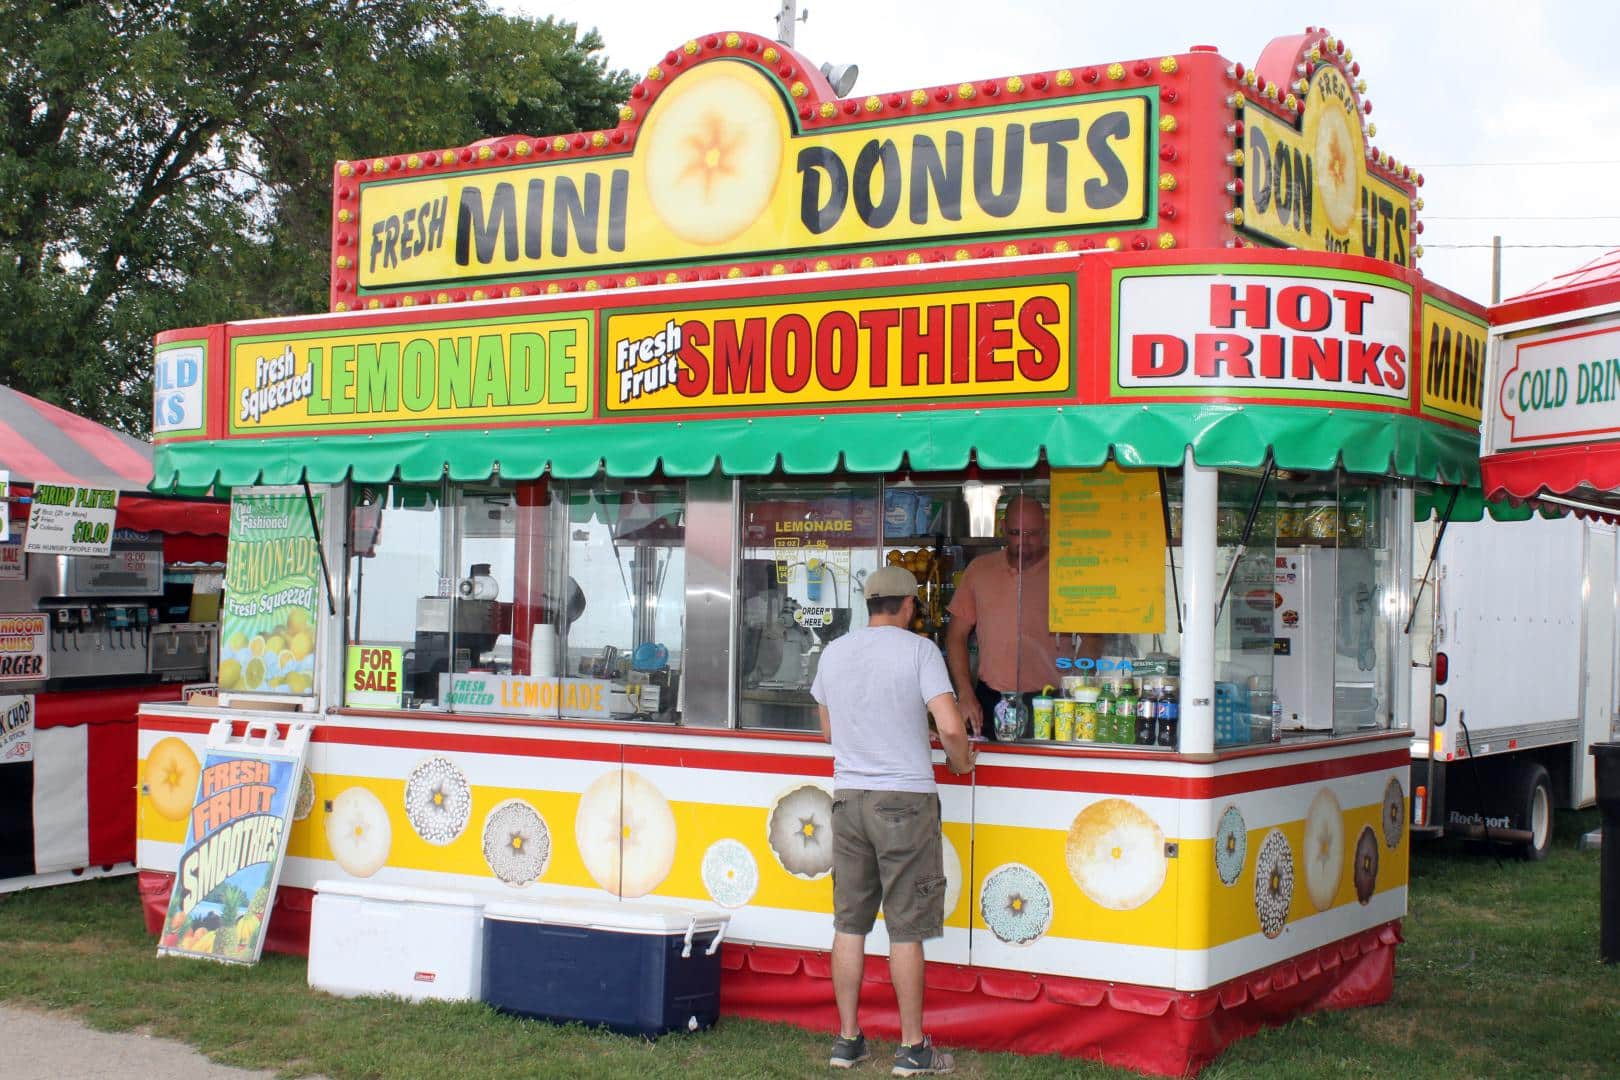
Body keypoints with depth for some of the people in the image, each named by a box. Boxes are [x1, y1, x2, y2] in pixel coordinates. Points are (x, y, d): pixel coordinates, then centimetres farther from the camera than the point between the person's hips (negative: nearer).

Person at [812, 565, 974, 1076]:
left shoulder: (834, 652, 8)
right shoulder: (918, 649, -8)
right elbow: (950, 725, -16)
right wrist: (960, 762, 3)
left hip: (848, 797, 5)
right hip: (905, 799, -4)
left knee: (849, 923, 10)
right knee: (906, 928, 1)